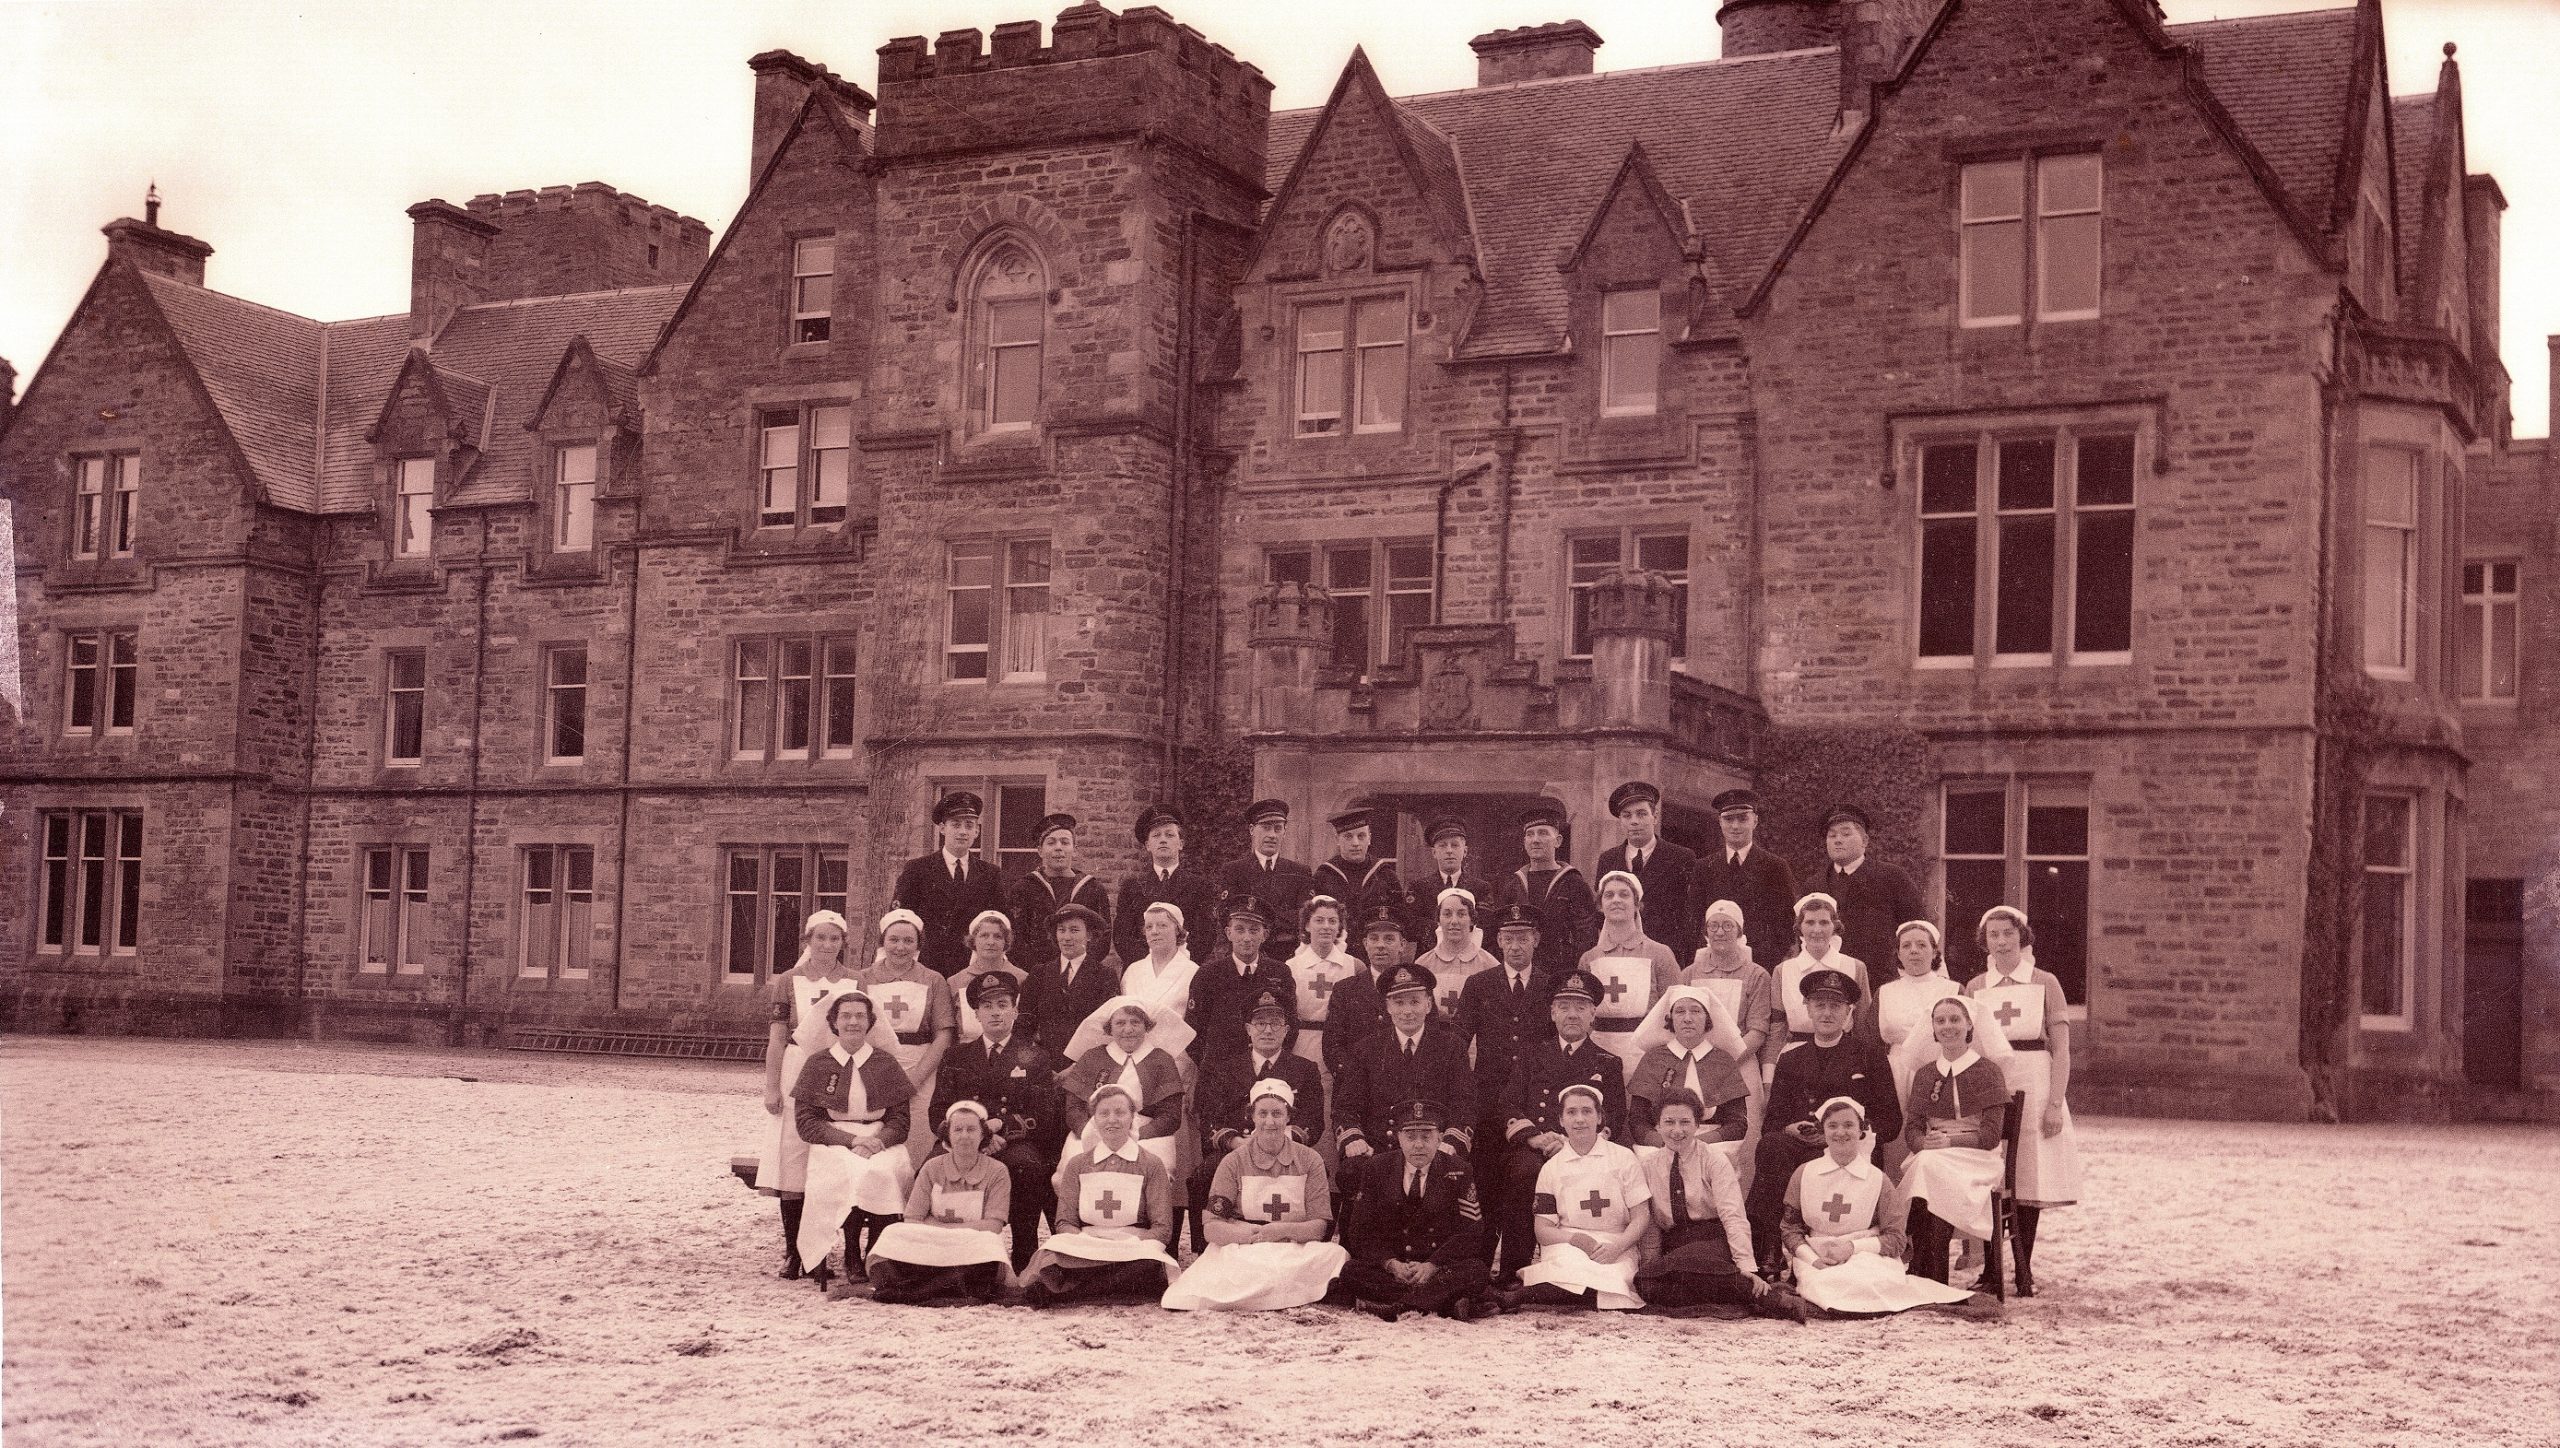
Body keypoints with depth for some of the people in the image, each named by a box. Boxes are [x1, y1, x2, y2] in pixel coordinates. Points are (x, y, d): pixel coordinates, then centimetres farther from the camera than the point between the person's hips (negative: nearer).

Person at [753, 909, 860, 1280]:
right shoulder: (788, 982, 5)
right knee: (792, 1156, -3)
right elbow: (776, 1040, 4)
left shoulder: (856, 983, 7)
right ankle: (792, 1252, 3)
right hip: (798, 1072, -1)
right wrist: (771, 1087, -2)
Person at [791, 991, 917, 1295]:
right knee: (848, 1173, -35)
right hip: (832, 1145, -1)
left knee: (882, 1171, -33)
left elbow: (900, 1121, 9)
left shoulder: (885, 1064, 13)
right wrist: (851, 1139, -12)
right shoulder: (817, 1065, 10)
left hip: (880, 1142, 1)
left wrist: (875, 1141, -14)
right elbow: (805, 1121, 3)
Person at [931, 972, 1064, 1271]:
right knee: (934, 1166, -33)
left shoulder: (1035, 1056, 12)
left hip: (1017, 1143, -2)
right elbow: (940, 1111, 10)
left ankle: (1024, 1266, -25)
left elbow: (1045, 1115, 2)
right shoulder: (957, 1057, 19)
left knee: (1026, 1166, -38)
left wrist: (1001, 1126, -14)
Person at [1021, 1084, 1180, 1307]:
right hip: (1085, 1251, 0)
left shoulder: (1151, 1164, 9)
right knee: (1053, 1256, -36)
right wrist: (1086, 1243, -13)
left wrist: (1130, 1244, -16)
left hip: (1135, 1250, 0)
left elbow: (1162, 1229, 2)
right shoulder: (1076, 1164, 16)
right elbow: (1065, 1223, 9)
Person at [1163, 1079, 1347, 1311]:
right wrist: (1246, 1234, -23)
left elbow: (1320, 1226, 0)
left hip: (1297, 1252, 2)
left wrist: (1284, 1230, -20)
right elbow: (1212, 1228, -2)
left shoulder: (1309, 1161, 8)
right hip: (1243, 1253, -1)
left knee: (1335, 1254, -32)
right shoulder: (1234, 1162, 6)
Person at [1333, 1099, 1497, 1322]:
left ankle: (1393, 1305, -36)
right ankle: (1448, 1303, -37)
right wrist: (1392, 1264, -17)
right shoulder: (1375, 1169, 5)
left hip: (1440, 1267, -1)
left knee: (1475, 1271, -31)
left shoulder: (1457, 1171, 3)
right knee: (1351, 1272, -30)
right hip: (1391, 1267, 1)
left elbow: (1471, 1231, -4)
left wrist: (1431, 1266, -18)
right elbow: (1361, 1230, 1)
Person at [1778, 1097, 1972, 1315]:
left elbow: (1895, 1239, 3)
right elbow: (1789, 1228, 9)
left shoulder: (1878, 1180, 4)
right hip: (1815, 1260, -1)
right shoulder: (1804, 1174, 8)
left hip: (1866, 1257, 1)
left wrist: (1852, 1247, -13)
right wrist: (1813, 1259, -11)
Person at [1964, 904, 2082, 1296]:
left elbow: (2061, 1050, 2)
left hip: (2033, 1086, -1)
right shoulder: (1974, 988, 11)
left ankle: (2024, 1271, 5)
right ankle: (1991, 1269, 2)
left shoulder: (2045, 983, 5)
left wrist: (2055, 1102, -8)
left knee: (2030, 1181, -2)